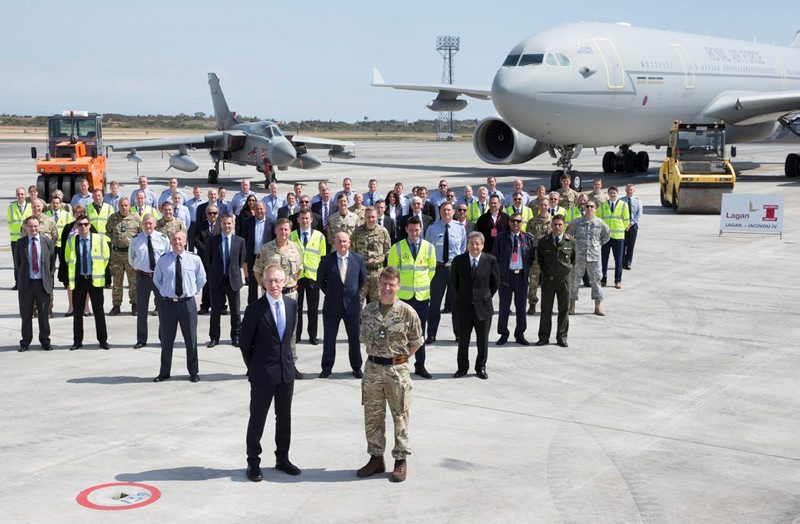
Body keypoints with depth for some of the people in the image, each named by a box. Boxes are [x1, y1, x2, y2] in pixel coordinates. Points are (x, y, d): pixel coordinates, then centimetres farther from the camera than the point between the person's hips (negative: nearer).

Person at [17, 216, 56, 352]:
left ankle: (45, 341, 18)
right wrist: (21, 278, 9)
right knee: (26, 315, 6)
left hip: (43, 283, 0)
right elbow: (18, 263, 11)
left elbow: (52, 262, 8)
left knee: (44, 314, 7)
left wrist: (49, 277, 5)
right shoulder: (20, 243, 2)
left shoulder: (48, 242, 2)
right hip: (26, 283, 0)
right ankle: (25, 342, 16)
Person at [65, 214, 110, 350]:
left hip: (95, 279, -1)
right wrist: (73, 273, 14)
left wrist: (99, 271, 8)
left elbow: (106, 257, 8)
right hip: (78, 279, 1)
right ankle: (77, 341, 14)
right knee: (77, 312, 6)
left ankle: (103, 340, 10)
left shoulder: (100, 239, -3)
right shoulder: (71, 241, 1)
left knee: (99, 311, 3)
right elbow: (68, 259, 16)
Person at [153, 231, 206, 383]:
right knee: (166, 340, 8)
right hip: (168, 303, 1)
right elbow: (156, 280, 15)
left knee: (191, 339, 6)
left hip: (187, 303, 0)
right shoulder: (163, 260, -1)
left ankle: (193, 372, 19)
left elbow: (201, 279, 13)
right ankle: (164, 373, 20)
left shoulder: (194, 259, -2)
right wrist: (165, 291, 9)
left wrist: (193, 291, 7)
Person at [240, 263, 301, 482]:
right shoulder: (255, 309, -13)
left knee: (284, 417, 14)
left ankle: (282, 458, 27)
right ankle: (253, 462, 15)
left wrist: (286, 359, 11)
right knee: (257, 418, 4)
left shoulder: (292, 304, 2)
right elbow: (245, 343, -5)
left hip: (286, 371, 5)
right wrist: (253, 368, 0)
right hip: (263, 374, -5)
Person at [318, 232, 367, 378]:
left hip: (352, 304, 0)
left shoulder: (358, 259, -2)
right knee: (329, 338, 7)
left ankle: (356, 367, 22)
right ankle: (327, 367, 19)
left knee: (354, 338, 9)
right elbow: (321, 280, 9)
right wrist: (330, 293, 7)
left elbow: (363, 280, 11)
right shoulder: (327, 260, -4)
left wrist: (355, 294, 7)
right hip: (332, 305, 0)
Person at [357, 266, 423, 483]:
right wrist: (375, 355, 8)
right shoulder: (368, 310, 2)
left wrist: (399, 358, 0)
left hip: (397, 370, -4)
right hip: (372, 367, 4)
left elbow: (416, 342, 1)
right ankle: (376, 458, 24)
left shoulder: (407, 312, -9)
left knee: (400, 417, 5)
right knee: (372, 416, 10)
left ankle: (401, 461, 16)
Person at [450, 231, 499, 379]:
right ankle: (462, 368, 20)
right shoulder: (458, 260, -1)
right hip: (464, 307, 1)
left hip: (483, 307, -1)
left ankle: (481, 367, 22)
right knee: (463, 339, 8)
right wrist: (461, 297, 10)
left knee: (483, 340, 8)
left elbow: (495, 282, 5)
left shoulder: (490, 260, -5)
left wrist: (486, 297, 5)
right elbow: (454, 281, 12)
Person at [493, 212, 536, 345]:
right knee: (504, 307, 2)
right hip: (506, 275, -1)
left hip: (522, 275, 1)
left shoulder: (528, 238, 5)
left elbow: (532, 257, 11)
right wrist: (499, 273, -2)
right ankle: (503, 334, 12)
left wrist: (527, 270, 1)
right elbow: (495, 257, 4)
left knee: (521, 306, 7)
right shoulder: (501, 238, 1)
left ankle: (520, 335, 17)